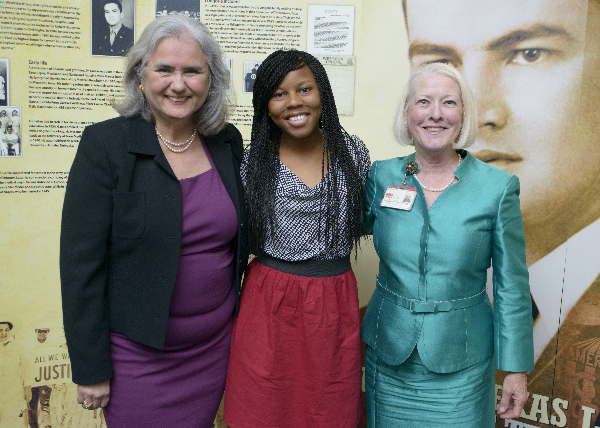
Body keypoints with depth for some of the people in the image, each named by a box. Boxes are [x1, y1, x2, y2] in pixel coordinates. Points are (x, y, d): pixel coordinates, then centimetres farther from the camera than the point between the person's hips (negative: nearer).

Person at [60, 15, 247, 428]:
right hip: (137, 355, -4)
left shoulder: (228, 141, -1)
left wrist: (235, 314, 5)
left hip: (215, 346, 4)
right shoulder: (105, 144, -14)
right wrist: (90, 368, -11)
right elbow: (81, 262, -13)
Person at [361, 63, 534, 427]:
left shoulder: (498, 187, -8)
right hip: (388, 354, 2)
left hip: (460, 360, -1)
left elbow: (512, 285, -3)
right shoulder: (381, 176, -3)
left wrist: (517, 369, -2)